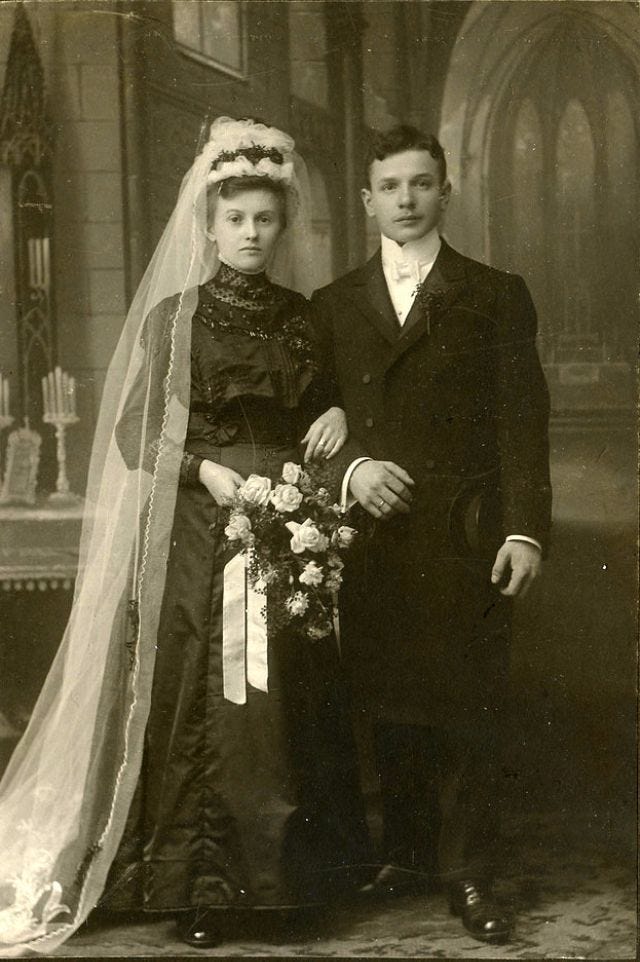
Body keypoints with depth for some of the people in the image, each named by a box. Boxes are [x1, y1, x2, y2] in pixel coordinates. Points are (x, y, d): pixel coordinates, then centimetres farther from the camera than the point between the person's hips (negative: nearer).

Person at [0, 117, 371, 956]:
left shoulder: (301, 317, 11)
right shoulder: (174, 316, 2)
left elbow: (322, 406, 20)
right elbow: (134, 432, -1)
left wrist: (337, 417, -2)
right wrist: (205, 469, -16)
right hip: (196, 531, -3)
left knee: (285, 695, 2)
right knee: (197, 698, -4)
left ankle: (286, 868, 14)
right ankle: (195, 886, 5)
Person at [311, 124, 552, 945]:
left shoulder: (497, 297, 6)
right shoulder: (334, 305, 13)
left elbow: (521, 419, 1)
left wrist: (525, 529, -7)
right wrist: (351, 467, -10)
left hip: (466, 538, -2)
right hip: (372, 534, 2)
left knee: (468, 706, -1)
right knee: (389, 705, 7)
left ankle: (468, 875, 7)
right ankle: (405, 848, 21)